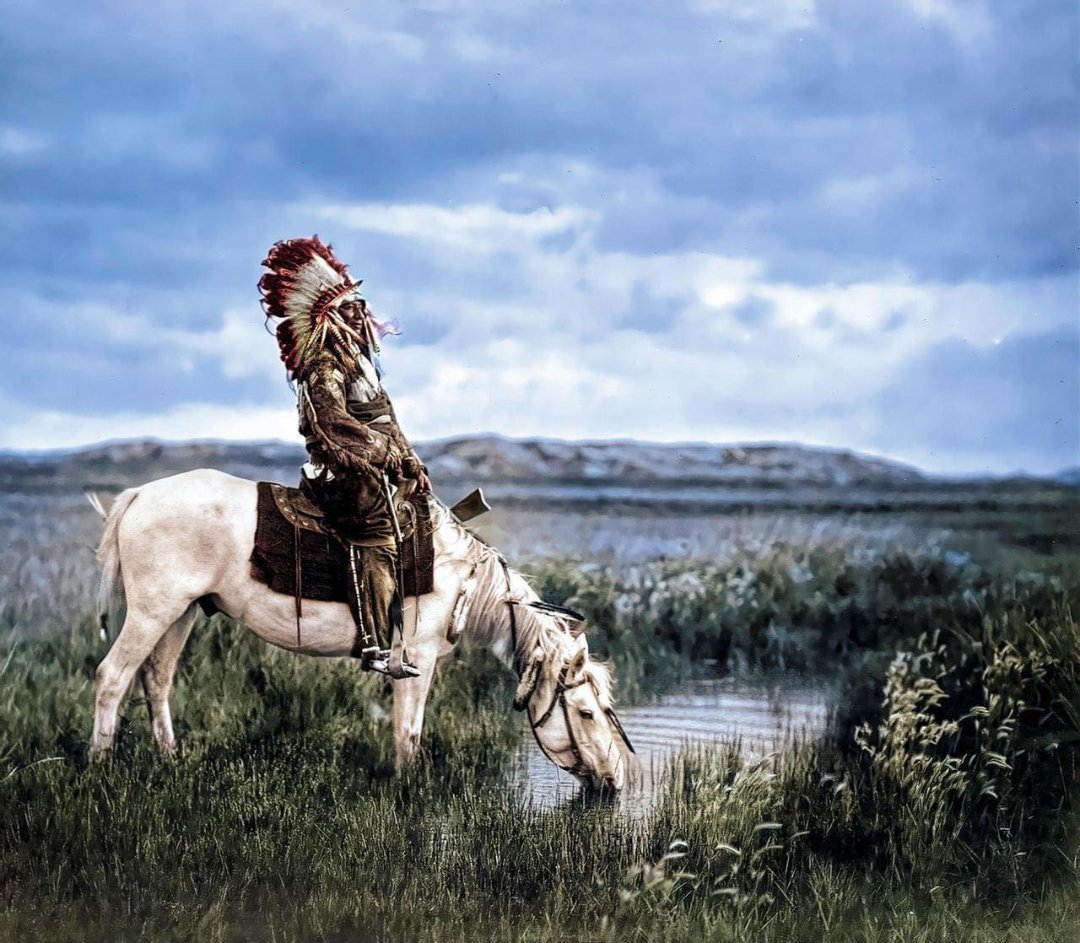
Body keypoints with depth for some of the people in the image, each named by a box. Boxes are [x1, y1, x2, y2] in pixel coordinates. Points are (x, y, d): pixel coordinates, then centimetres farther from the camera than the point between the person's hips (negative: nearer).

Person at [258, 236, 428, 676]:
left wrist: (412, 463, 12)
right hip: (341, 471, -11)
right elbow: (334, 422, -19)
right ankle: (373, 644, -31)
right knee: (376, 532, -24)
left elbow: (387, 421, 22)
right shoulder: (324, 365, -8)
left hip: (376, 470, 11)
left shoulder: (360, 360, 22)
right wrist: (388, 453, -17)